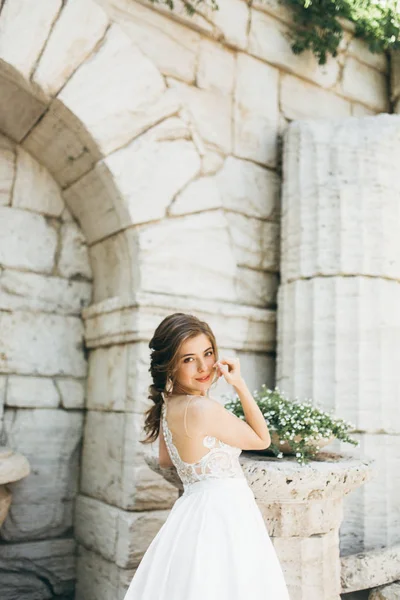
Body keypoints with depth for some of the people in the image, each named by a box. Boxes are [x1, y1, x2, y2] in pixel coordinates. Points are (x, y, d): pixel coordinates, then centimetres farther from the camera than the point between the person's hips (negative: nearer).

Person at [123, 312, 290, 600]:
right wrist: (240, 385, -11)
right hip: (222, 514, -9)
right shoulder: (203, 408, -24)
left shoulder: (167, 405, 1)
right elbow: (262, 439, -9)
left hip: (192, 510, 9)